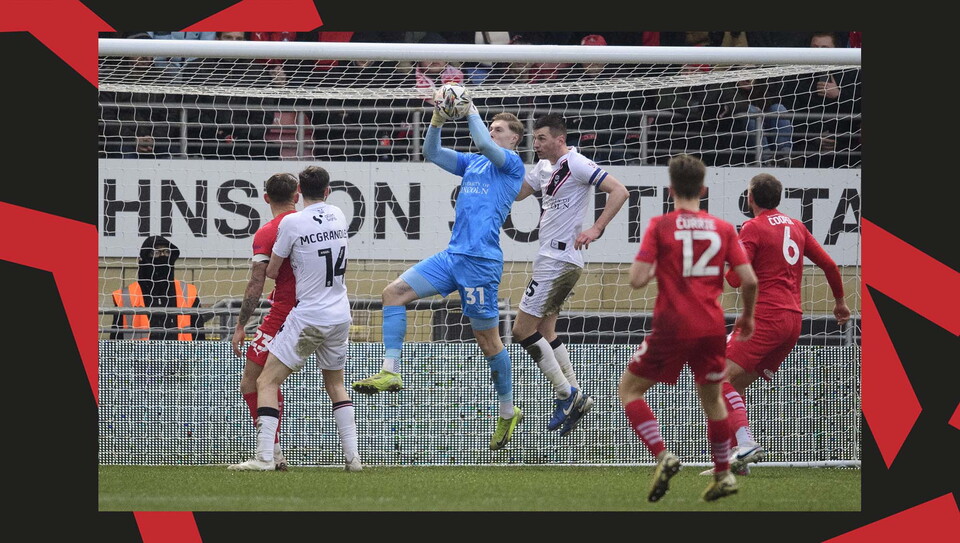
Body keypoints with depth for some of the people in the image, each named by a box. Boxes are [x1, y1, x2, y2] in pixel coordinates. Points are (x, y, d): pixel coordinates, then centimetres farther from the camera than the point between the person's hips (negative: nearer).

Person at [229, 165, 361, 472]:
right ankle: (353, 456, 15)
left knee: (267, 382, -3)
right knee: (335, 385, 22)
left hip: (309, 316, -6)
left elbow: (271, 272, -1)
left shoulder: (291, 223, -10)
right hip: (341, 316, 6)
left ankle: (265, 457, -15)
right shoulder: (338, 216, 6)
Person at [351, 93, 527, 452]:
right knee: (394, 292, -6)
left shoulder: (512, 163, -1)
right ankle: (390, 372, -11)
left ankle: (508, 412, 13)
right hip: (452, 256, 8)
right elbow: (431, 153, 15)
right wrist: (438, 119, 0)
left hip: (480, 260, -8)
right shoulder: (472, 163, 20)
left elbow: (484, 144, -20)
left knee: (488, 340, 0)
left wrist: (471, 111, -6)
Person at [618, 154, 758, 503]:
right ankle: (723, 475, 27)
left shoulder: (660, 226, -5)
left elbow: (637, 280, -11)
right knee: (712, 399, 23)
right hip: (712, 328, 4)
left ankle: (662, 456, -9)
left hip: (672, 328, -4)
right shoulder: (724, 229, 4)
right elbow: (749, 280, 0)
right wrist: (747, 316, 18)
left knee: (629, 390, 10)